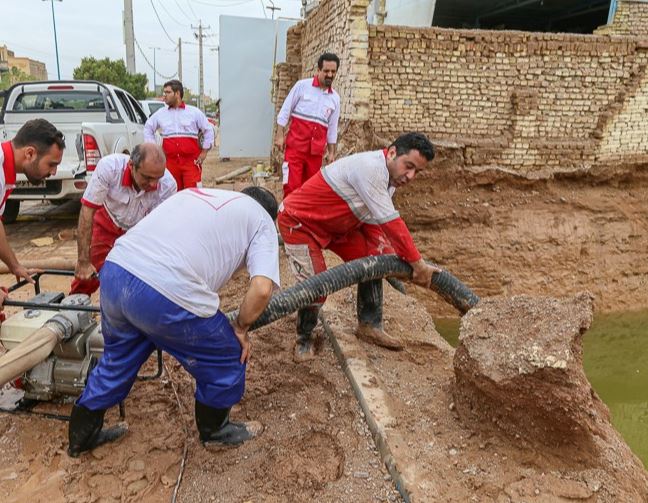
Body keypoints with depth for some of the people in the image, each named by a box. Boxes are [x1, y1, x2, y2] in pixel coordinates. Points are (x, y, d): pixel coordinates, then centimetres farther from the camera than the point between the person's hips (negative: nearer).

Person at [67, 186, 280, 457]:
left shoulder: (198, 192, 28)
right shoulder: (262, 220, 11)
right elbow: (262, 289, -5)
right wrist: (241, 327, 13)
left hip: (114, 271, 7)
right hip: (167, 297, -7)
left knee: (117, 359, 33)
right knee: (226, 361, 19)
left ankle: (81, 436, 52)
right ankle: (214, 430, 43)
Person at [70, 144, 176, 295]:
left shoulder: (168, 185, -31)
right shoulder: (109, 167, -34)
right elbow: (87, 210, -29)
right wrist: (83, 261, -29)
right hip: (106, 226, -1)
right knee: (86, 275, -6)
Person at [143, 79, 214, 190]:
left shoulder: (194, 112, 6)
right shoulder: (160, 114, 12)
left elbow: (208, 130, 11)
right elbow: (148, 128, 24)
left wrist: (204, 153, 5)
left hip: (191, 162, -2)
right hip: (170, 162, 3)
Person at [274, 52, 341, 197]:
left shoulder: (335, 98, 12)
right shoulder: (302, 85, 1)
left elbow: (332, 128, 16)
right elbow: (285, 111, 2)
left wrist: (331, 152, 15)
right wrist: (279, 135, -4)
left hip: (316, 150, 4)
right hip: (296, 144, -4)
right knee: (292, 186, -12)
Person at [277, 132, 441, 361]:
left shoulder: (388, 177, 1)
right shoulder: (371, 167, -31)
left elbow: (374, 221, 1)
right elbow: (391, 222, -32)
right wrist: (418, 264, -27)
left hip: (336, 224, 9)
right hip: (299, 221, -9)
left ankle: (369, 326, 16)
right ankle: (304, 340, 13)